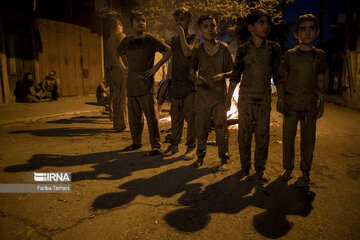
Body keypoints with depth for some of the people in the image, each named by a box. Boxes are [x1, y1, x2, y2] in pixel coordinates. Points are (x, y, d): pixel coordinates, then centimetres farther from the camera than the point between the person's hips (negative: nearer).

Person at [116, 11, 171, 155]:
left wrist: (156, 67, -8)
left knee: (151, 115, -7)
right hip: (131, 85, 5)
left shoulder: (150, 39, -1)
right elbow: (117, 54, 31)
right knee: (134, 116, 12)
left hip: (146, 84, -5)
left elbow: (168, 51, -1)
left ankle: (156, 145, 1)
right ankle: (136, 142, 26)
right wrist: (123, 68, 16)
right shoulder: (126, 41, 13)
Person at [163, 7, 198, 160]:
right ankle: (174, 144, 21)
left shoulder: (193, 38, -1)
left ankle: (191, 147, 8)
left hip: (189, 83, -5)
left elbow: (187, 53, -22)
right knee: (175, 116, 10)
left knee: (190, 116, -3)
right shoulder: (174, 40, 16)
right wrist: (169, 78, 17)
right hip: (175, 83, 5)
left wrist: (182, 33, -13)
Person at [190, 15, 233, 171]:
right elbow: (192, 68, -7)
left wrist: (222, 75, -17)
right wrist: (195, 77, -30)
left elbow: (231, 70, 5)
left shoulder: (224, 48, 0)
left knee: (221, 128, -1)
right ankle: (200, 156, 29)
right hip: (202, 95, 1)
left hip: (219, 95, -1)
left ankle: (224, 159, 16)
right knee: (201, 129, 9)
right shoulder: (197, 50, 1)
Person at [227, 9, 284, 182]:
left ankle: (260, 170, 18)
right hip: (245, 98, 0)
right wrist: (229, 96, 4)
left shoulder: (274, 48, 4)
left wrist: (280, 96, 7)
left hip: (264, 99, 1)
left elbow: (278, 75, 8)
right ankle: (245, 167, 20)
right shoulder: (243, 49, 1)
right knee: (244, 134, 4)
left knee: (262, 135, 3)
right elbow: (235, 75, 6)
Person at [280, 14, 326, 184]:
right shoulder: (289, 54, 3)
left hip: (310, 104, 1)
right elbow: (284, 79, 8)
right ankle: (288, 168, 19)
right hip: (291, 103, 0)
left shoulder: (319, 55, 6)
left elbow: (320, 82, 10)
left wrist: (321, 104, 7)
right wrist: (281, 101, 6)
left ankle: (305, 171, 21)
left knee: (308, 139, 5)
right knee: (288, 137, 4)